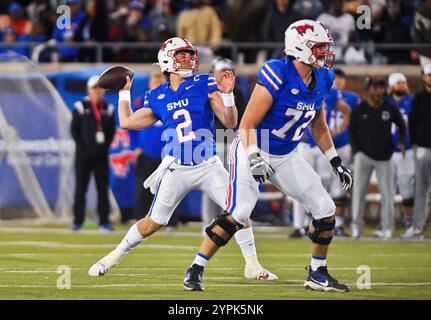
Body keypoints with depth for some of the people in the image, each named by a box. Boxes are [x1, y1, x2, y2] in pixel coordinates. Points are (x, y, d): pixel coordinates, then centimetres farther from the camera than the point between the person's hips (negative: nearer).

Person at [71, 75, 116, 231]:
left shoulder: (108, 109, 8)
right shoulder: (80, 107, 0)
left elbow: (112, 130, 11)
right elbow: (74, 129, 0)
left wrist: (104, 146, -2)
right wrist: (82, 147, -9)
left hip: (101, 154, 2)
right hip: (84, 154, -2)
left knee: (103, 187, 2)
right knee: (81, 187, 0)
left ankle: (104, 221, 6)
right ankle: (78, 221, 4)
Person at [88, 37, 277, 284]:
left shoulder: (204, 84, -1)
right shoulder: (158, 97, 5)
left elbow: (230, 123, -5)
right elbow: (127, 122, 15)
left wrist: (227, 95, -19)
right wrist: (124, 93, 22)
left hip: (208, 166, -1)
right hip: (176, 169, 1)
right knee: (153, 222, 2)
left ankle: (253, 265, 1)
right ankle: (114, 257, 20)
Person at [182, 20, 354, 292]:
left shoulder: (321, 80, -1)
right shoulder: (277, 75, -24)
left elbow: (319, 127, 16)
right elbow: (247, 124, -22)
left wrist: (337, 163, 14)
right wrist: (254, 159, -33)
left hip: (286, 157, 7)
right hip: (254, 152, -7)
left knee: (326, 210, 2)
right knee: (238, 214, -20)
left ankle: (318, 274, 17)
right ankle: (196, 269, -7)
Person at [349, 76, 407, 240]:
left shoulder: (391, 109, 0)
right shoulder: (359, 110, -1)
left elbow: (401, 126, 15)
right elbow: (352, 131, 7)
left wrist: (402, 142, 1)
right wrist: (356, 151, -1)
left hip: (384, 157, 1)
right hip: (364, 155, -1)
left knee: (387, 193, -2)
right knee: (359, 191, -3)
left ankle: (387, 229, 6)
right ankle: (356, 226, 6)